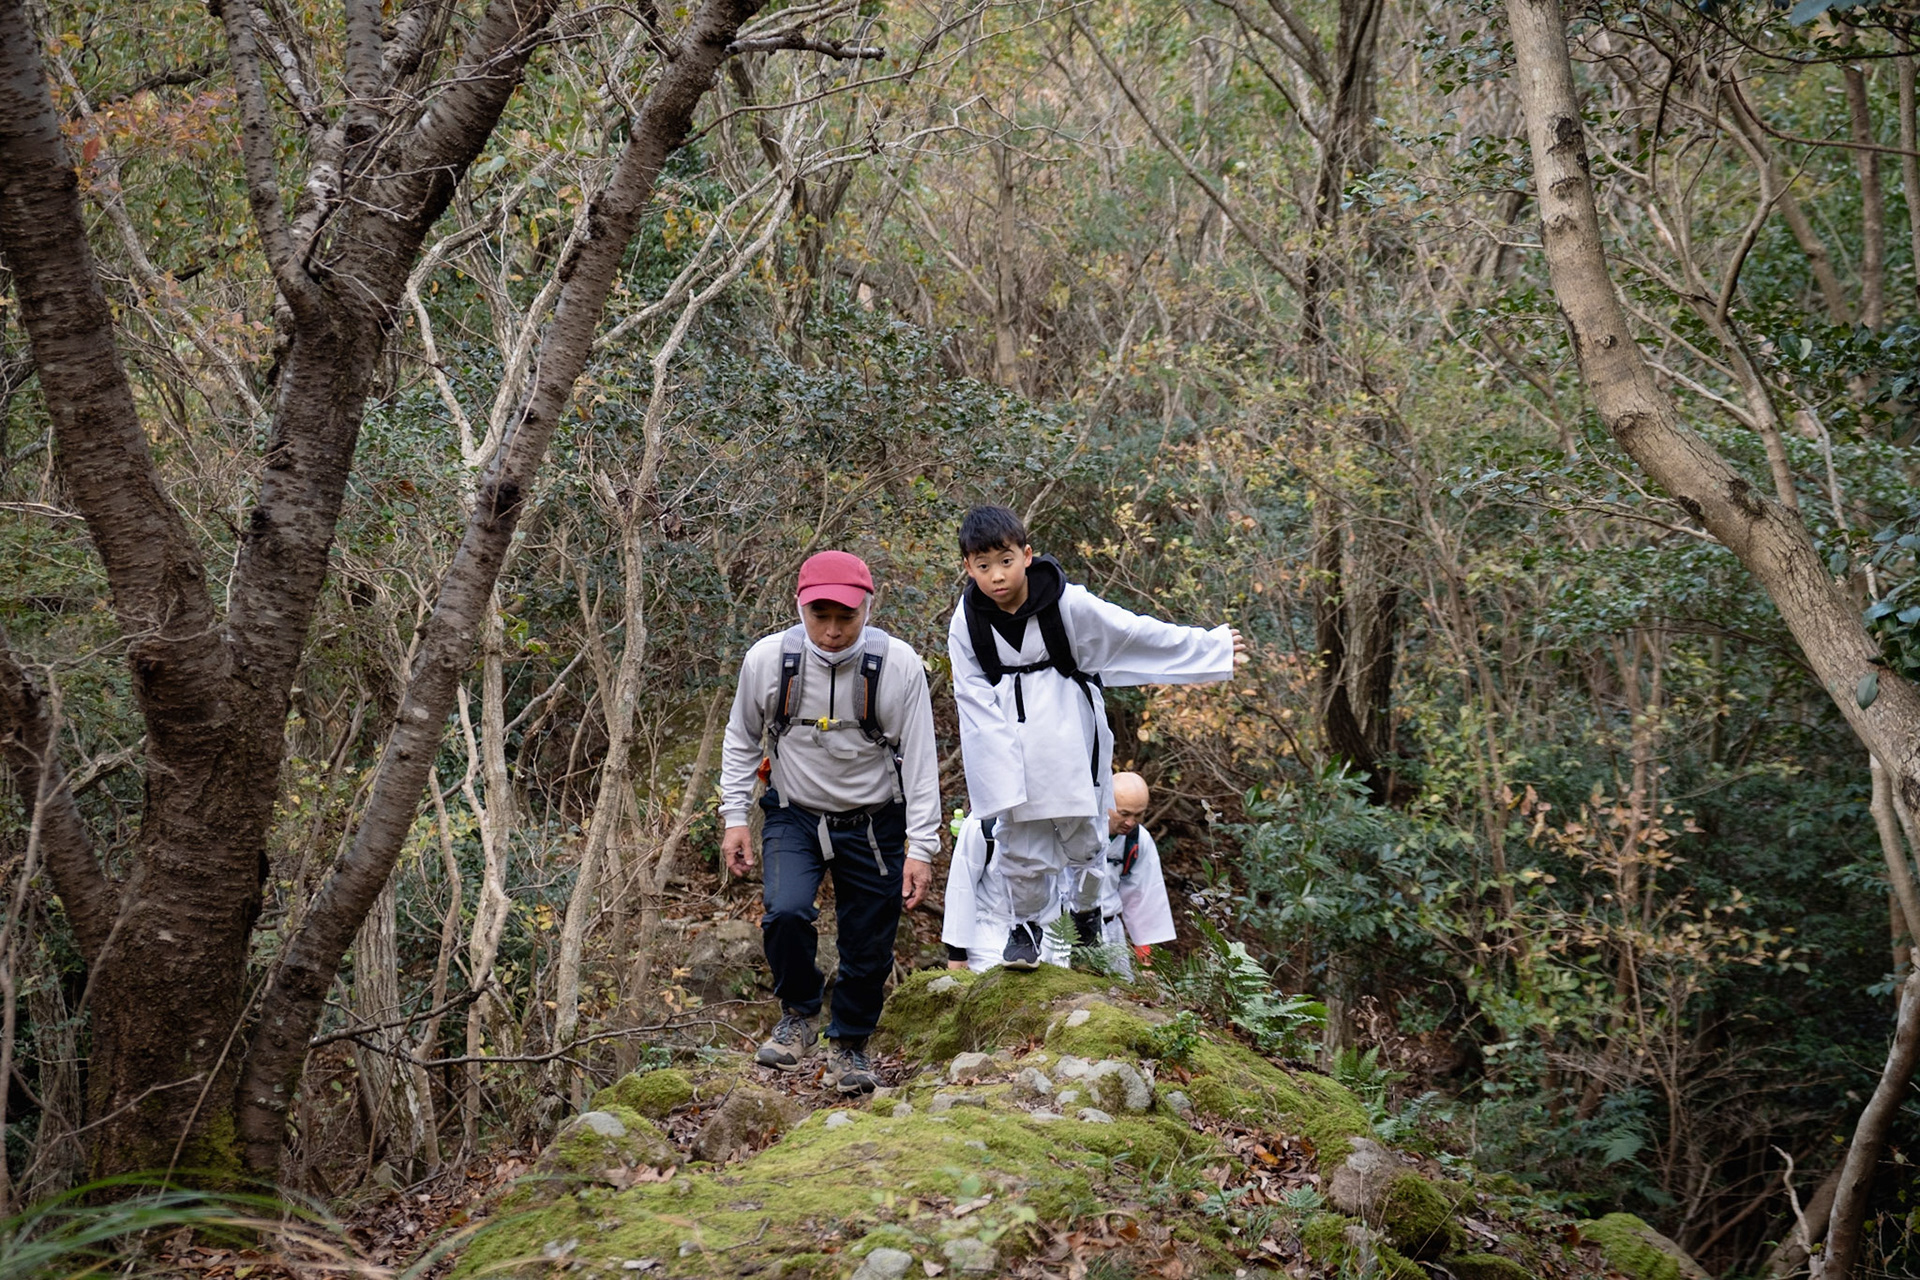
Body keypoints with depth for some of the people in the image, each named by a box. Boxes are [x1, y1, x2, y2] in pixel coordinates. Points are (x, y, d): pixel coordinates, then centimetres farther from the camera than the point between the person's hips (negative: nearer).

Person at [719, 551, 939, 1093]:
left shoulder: (898, 665, -16)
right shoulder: (767, 659, -13)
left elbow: (920, 759, -10)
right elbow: (741, 740, 4)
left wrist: (921, 846, -11)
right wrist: (734, 817, 2)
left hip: (873, 824, 0)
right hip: (794, 816, 0)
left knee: (868, 946, 4)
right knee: (786, 911, -24)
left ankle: (849, 1047, 30)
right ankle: (798, 1014, 3)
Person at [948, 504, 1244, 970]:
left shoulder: (1067, 604, -13)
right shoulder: (967, 622, -8)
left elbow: (1138, 633, -5)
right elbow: (975, 698, -5)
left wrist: (1213, 647, 0)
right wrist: (995, 768, -14)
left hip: (1071, 740, -1)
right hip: (1010, 748, 1)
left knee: (1082, 835, 7)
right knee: (1019, 841, 3)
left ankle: (1086, 914, 33)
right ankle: (1025, 924, 25)